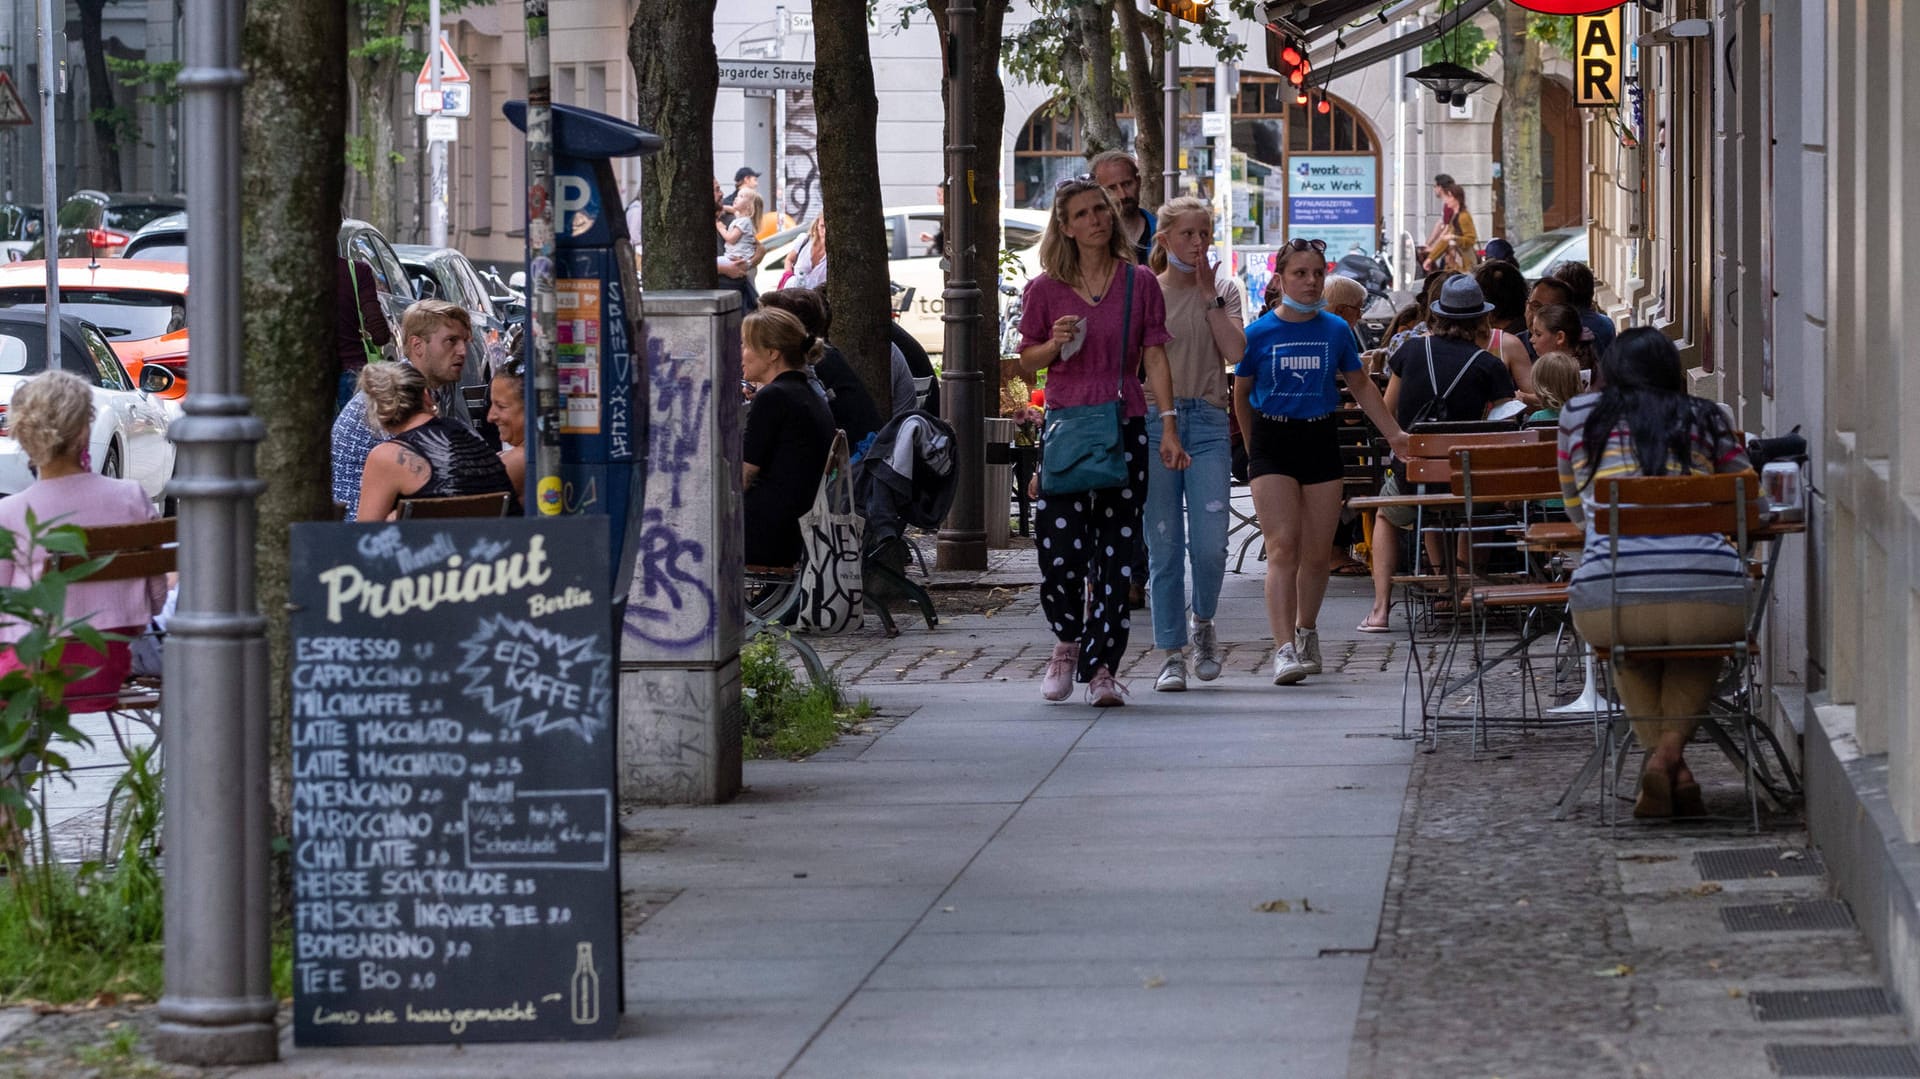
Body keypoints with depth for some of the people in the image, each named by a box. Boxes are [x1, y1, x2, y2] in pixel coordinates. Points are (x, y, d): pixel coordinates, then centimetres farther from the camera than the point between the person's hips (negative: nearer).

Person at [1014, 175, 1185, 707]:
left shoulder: (1140, 284, 5)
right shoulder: (1044, 290, 4)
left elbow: (1155, 358, 3)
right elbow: (1025, 363, 11)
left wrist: (1169, 426, -6)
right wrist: (1056, 344, -11)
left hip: (1125, 428, 0)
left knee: (1114, 553, -1)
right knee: (1060, 548, -6)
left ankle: (1101, 666, 4)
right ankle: (1067, 642, 19)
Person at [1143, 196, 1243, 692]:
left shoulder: (1222, 289, 9)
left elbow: (1234, 351, -6)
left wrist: (1210, 294, -6)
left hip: (1207, 420, 1)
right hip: (1154, 420, -1)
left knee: (1210, 543, -8)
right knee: (1163, 545, 0)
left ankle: (1203, 622, 20)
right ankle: (1172, 653, 6)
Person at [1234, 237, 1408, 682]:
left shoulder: (1336, 331, 4)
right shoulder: (1259, 333, -3)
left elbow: (1361, 386, 17)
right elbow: (1241, 393, 9)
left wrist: (1394, 434, 15)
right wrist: (1253, 447, 14)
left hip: (1321, 441, 3)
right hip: (1273, 442, -3)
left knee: (1317, 552, 7)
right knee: (1283, 547, -13)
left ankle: (1306, 630, 30)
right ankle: (1284, 648, -19)